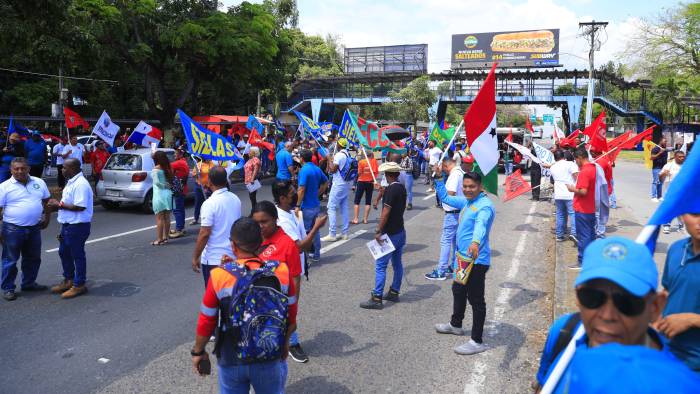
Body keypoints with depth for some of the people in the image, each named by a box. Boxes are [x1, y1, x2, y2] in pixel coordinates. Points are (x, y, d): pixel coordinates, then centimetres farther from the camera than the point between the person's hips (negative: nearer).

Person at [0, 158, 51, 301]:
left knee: (33, 258, 15)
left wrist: (46, 218, 9)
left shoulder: (39, 183, 5)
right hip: (13, 229, -4)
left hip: (34, 228, 5)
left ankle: (29, 283, 32)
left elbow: (46, 201, 17)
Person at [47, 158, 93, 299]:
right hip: (67, 224, 10)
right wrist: (57, 204, 8)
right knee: (64, 252, 20)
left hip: (77, 226, -10)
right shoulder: (71, 182, 11)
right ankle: (68, 280, 35)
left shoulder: (81, 184, -22)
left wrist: (60, 205, -20)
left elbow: (80, 206, -27)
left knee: (77, 255, 2)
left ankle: (79, 285, 13)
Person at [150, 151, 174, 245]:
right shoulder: (168, 168, 7)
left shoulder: (155, 169, -10)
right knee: (167, 217, 12)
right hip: (168, 194, 6)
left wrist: (164, 186, -8)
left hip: (159, 195, -6)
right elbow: (170, 181, 0)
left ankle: (159, 239, 1)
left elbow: (157, 182, -21)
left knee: (159, 218, -2)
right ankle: (165, 237, 19)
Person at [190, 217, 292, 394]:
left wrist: (198, 351, 8)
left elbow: (206, 323, -9)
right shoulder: (281, 271, -14)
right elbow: (290, 316, -2)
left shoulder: (219, 276, -19)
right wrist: (285, 341, 16)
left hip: (231, 359, 0)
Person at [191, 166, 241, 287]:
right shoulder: (235, 199, 2)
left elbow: (204, 234, -19)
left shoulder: (210, 203, -18)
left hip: (213, 259, -6)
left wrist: (195, 257, -10)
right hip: (233, 255, 6)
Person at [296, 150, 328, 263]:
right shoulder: (317, 169, 7)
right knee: (315, 230, 16)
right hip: (316, 205, 8)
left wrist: (297, 205, -18)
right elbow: (326, 182, 18)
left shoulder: (304, 170, -18)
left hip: (307, 206, -8)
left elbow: (301, 190, -22)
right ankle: (316, 254, 24)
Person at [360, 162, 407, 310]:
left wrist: (378, 231, -19)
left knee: (380, 265, -5)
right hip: (400, 231, 9)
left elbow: (385, 212, -23)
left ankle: (377, 298, -2)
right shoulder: (402, 188, 8)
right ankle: (394, 292, 25)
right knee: (397, 263, 15)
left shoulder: (391, 189, -19)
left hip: (390, 233, -9)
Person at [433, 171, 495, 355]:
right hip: (463, 257, 10)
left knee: (476, 300, -1)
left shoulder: (485, 206, -21)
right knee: (458, 291, 26)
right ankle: (455, 325, 48)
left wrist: (476, 242, -59)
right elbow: (446, 198, 23)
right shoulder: (467, 201, 8)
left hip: (477, 260, -10)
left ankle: (477, 341, 10)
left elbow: (481, 225, -41)